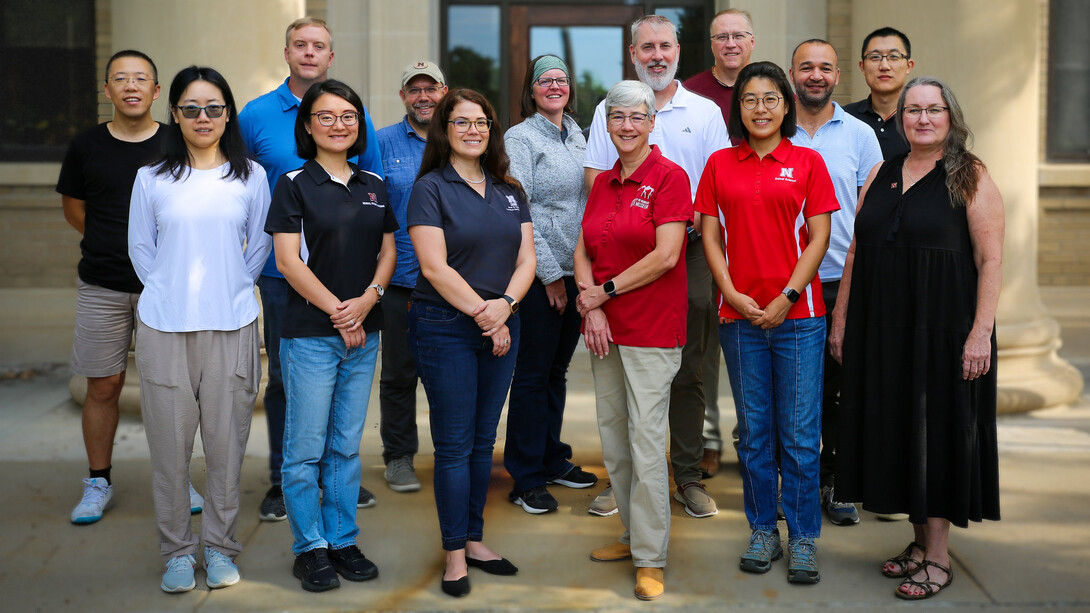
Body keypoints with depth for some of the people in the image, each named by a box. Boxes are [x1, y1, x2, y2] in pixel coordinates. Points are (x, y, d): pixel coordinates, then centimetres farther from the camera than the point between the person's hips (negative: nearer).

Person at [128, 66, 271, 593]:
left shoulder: (250, 177, 6)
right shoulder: (152, 178, 6)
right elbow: (140, 247, 13)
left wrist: (228, 289, 8)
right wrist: (171, 292, 7)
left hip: (231, 326, 0)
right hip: (164, 328, 0)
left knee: (226, 441, 3)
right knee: (169, 441, 2)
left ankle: (219, 545, 20)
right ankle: (176, 550, 17)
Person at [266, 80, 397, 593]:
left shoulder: (373, 186, 11)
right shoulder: (294, 185, -3)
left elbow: (388, 250, 12)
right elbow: (288, 261, -8)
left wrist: (368, 299, -7)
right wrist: (338, 312, -11)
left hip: (364, 335, 4)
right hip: (310, 333, -4)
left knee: (347, 446, 11)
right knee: (306, 448, 1)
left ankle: (343, 540, 22)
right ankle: (310, 547, 14)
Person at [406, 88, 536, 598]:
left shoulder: (509, 191, 12)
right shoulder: (431, 188, -5)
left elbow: (526, 258, 6)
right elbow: (435, 267, -13)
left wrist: (506, 305, -12)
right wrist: (483, 313, -15)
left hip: (501, 327, 5)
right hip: (445, 327, -5)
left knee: (483, 440, 11)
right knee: (454, 444, 0)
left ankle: (474, 540, 23)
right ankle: (454, 554, 10)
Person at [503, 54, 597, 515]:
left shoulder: (577, 135, 14)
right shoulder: (520, 138, -7)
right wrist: (550, 273, -13)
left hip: (575, 271, 7)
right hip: (538, 275, -6)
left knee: (557, 369, 15)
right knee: (533, 373, -1)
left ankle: (553, 460, 27)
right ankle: (526, 479, 8)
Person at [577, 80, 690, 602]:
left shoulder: (669, 177, -8)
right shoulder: (602, 184, 13)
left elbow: (665, 256, -16)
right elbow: (583, 252, 11)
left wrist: (606, 291, -10)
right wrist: (590, 306, -5)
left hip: (651, 329, -7)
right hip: (604, 328, 7)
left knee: (646, 441, -5)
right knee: (612, 437, 13)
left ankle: (650, 558, 5)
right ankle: (633, 534, 27)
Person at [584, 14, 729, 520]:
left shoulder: (705, 112, 11)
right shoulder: (610, 109, 10)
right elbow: (595, 176, 4)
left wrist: (690, 218, -13)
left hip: (689, 252, 0)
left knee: (689, 371, 4)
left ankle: (689, 478, 13)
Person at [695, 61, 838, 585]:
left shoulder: (808, 163, 3)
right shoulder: (720, 165, 8)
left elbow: (818, 237, -1)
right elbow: (711, 235, 7)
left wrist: (787, 296, -10)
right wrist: (731, 293, -6)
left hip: (798, 314, -2)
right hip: (739, 315, 2)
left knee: (800, 433, 1)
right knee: (754, 431, 10)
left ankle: (803, 540, 13)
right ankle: (763, 532, 22)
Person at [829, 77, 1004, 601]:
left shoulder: (971, 178, -4)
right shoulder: (880, 176, 11)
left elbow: (991, 261, -10)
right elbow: (855, 253, 12)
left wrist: (981, 332, -18)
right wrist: (840, 321, 9)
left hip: (943, 330, -5)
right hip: (882, 331, 5)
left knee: (938, 430, 1)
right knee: (895, 430, 10)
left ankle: (938, 557, 11)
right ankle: (919, 541, 24)